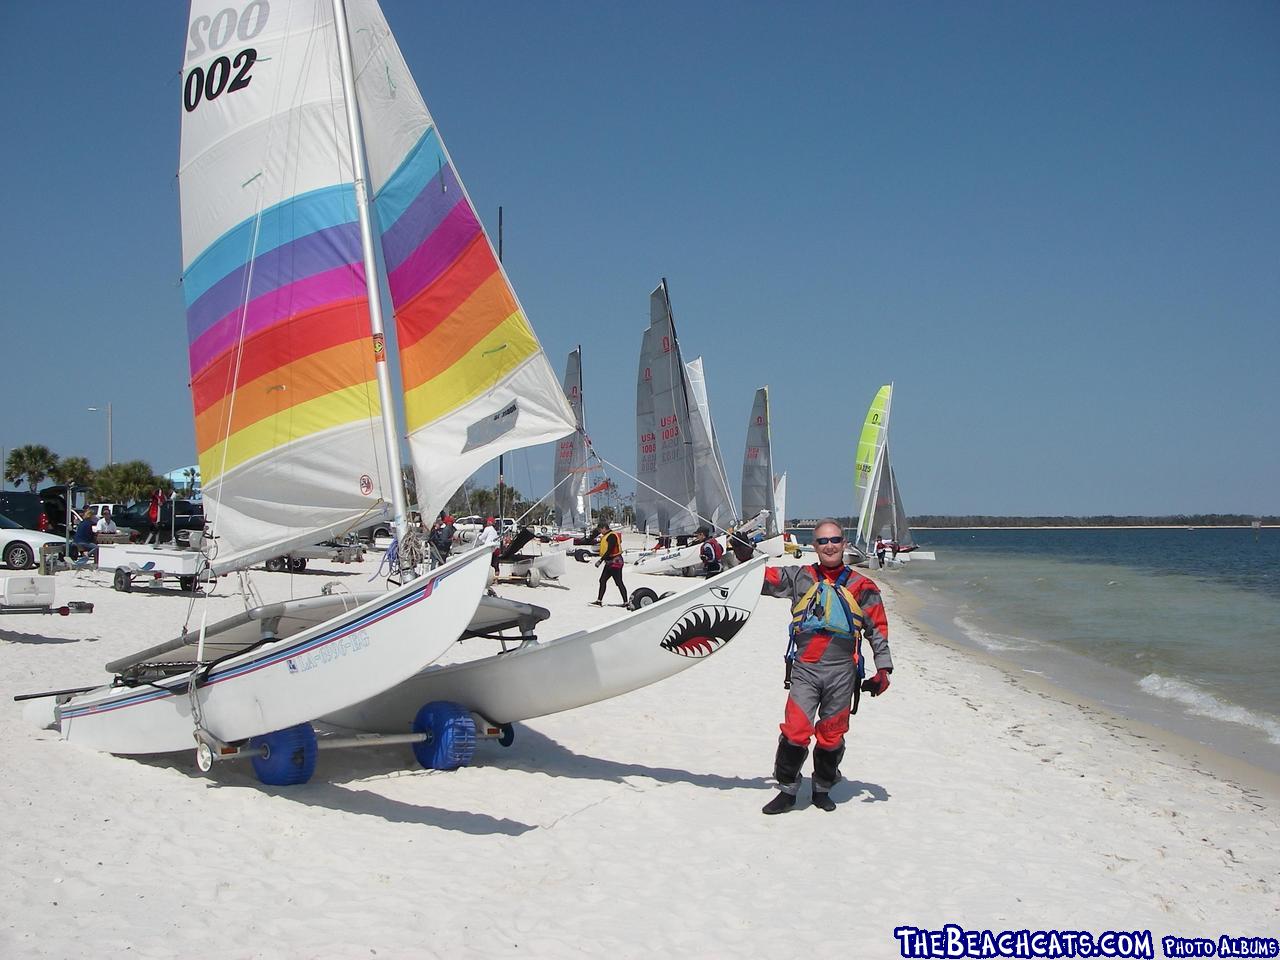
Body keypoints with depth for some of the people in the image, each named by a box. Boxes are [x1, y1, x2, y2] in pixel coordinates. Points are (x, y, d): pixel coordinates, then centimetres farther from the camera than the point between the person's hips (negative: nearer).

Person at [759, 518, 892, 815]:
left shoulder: (861, 586, 9)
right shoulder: (799, 577, 10)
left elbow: (878, 628, 11)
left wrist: (883, 668, 6)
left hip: (842, 672, 1)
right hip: (804, 670, -1)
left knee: (832, 736, 7)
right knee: (795, 732, -11)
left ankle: (822, 789, 26)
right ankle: (787, 790, 5)